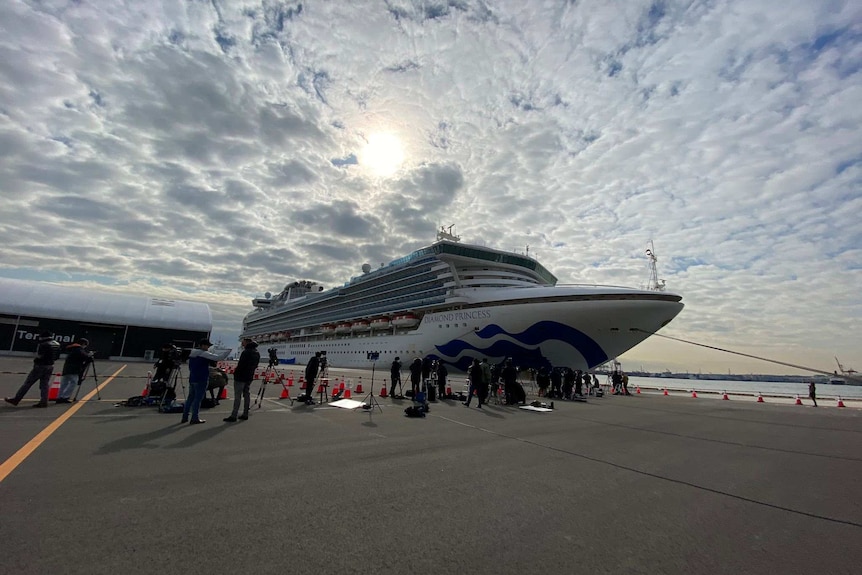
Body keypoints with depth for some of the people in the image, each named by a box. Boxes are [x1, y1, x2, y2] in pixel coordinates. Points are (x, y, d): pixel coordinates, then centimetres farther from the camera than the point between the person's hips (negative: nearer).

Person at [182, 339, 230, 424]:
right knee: (198, 399, -2)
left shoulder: (192, 354, 12)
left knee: (190, 398, 15)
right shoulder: (204, 354, -15)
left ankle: (185, 417, 20)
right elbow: (218, 357, -21)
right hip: (201, 380, -8)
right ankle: (195, 418, 2)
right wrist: (228, 350, -11)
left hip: (192, 379, 8)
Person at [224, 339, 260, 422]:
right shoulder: (257, 353, 10)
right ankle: (245, 414, 16)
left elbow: (241, 364, -19)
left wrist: (235, 372, -5)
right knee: (246, 395, 12)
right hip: (249, 377, 8)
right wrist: (250, 371, 14)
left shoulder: (246, 352, -18)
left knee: (237, 396, -4)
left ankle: (234, 416, -2)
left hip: (241, 377, -8)